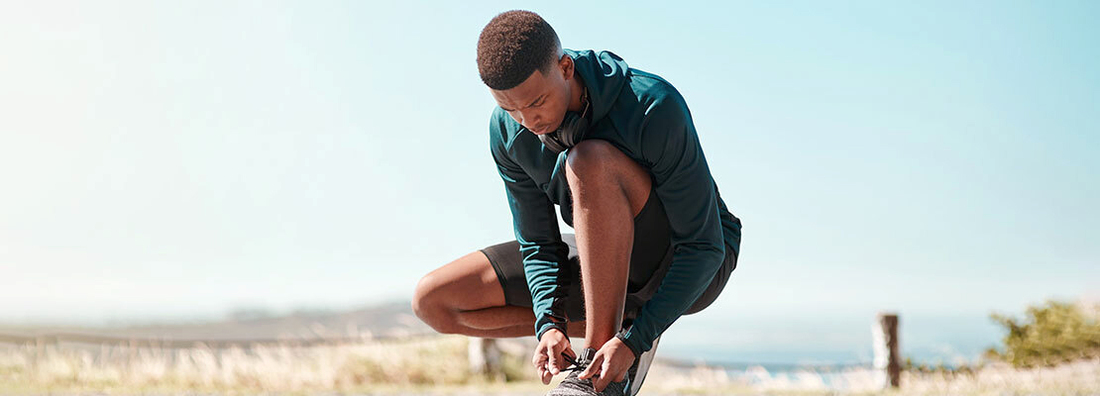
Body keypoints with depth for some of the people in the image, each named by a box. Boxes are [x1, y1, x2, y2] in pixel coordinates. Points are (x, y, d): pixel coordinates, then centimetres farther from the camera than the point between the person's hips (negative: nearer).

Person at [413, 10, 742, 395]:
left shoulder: (655, 106, -29)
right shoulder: (507, 132, -12)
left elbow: (703, 247, -26)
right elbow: (538, 243, -5)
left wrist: (633, 341, -35)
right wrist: (550, 324, -25)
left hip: (689, 264, -6)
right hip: (608, 262, 6)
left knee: (589, 161, -35)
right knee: (434, 300, -5)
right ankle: (609, 325, -3)